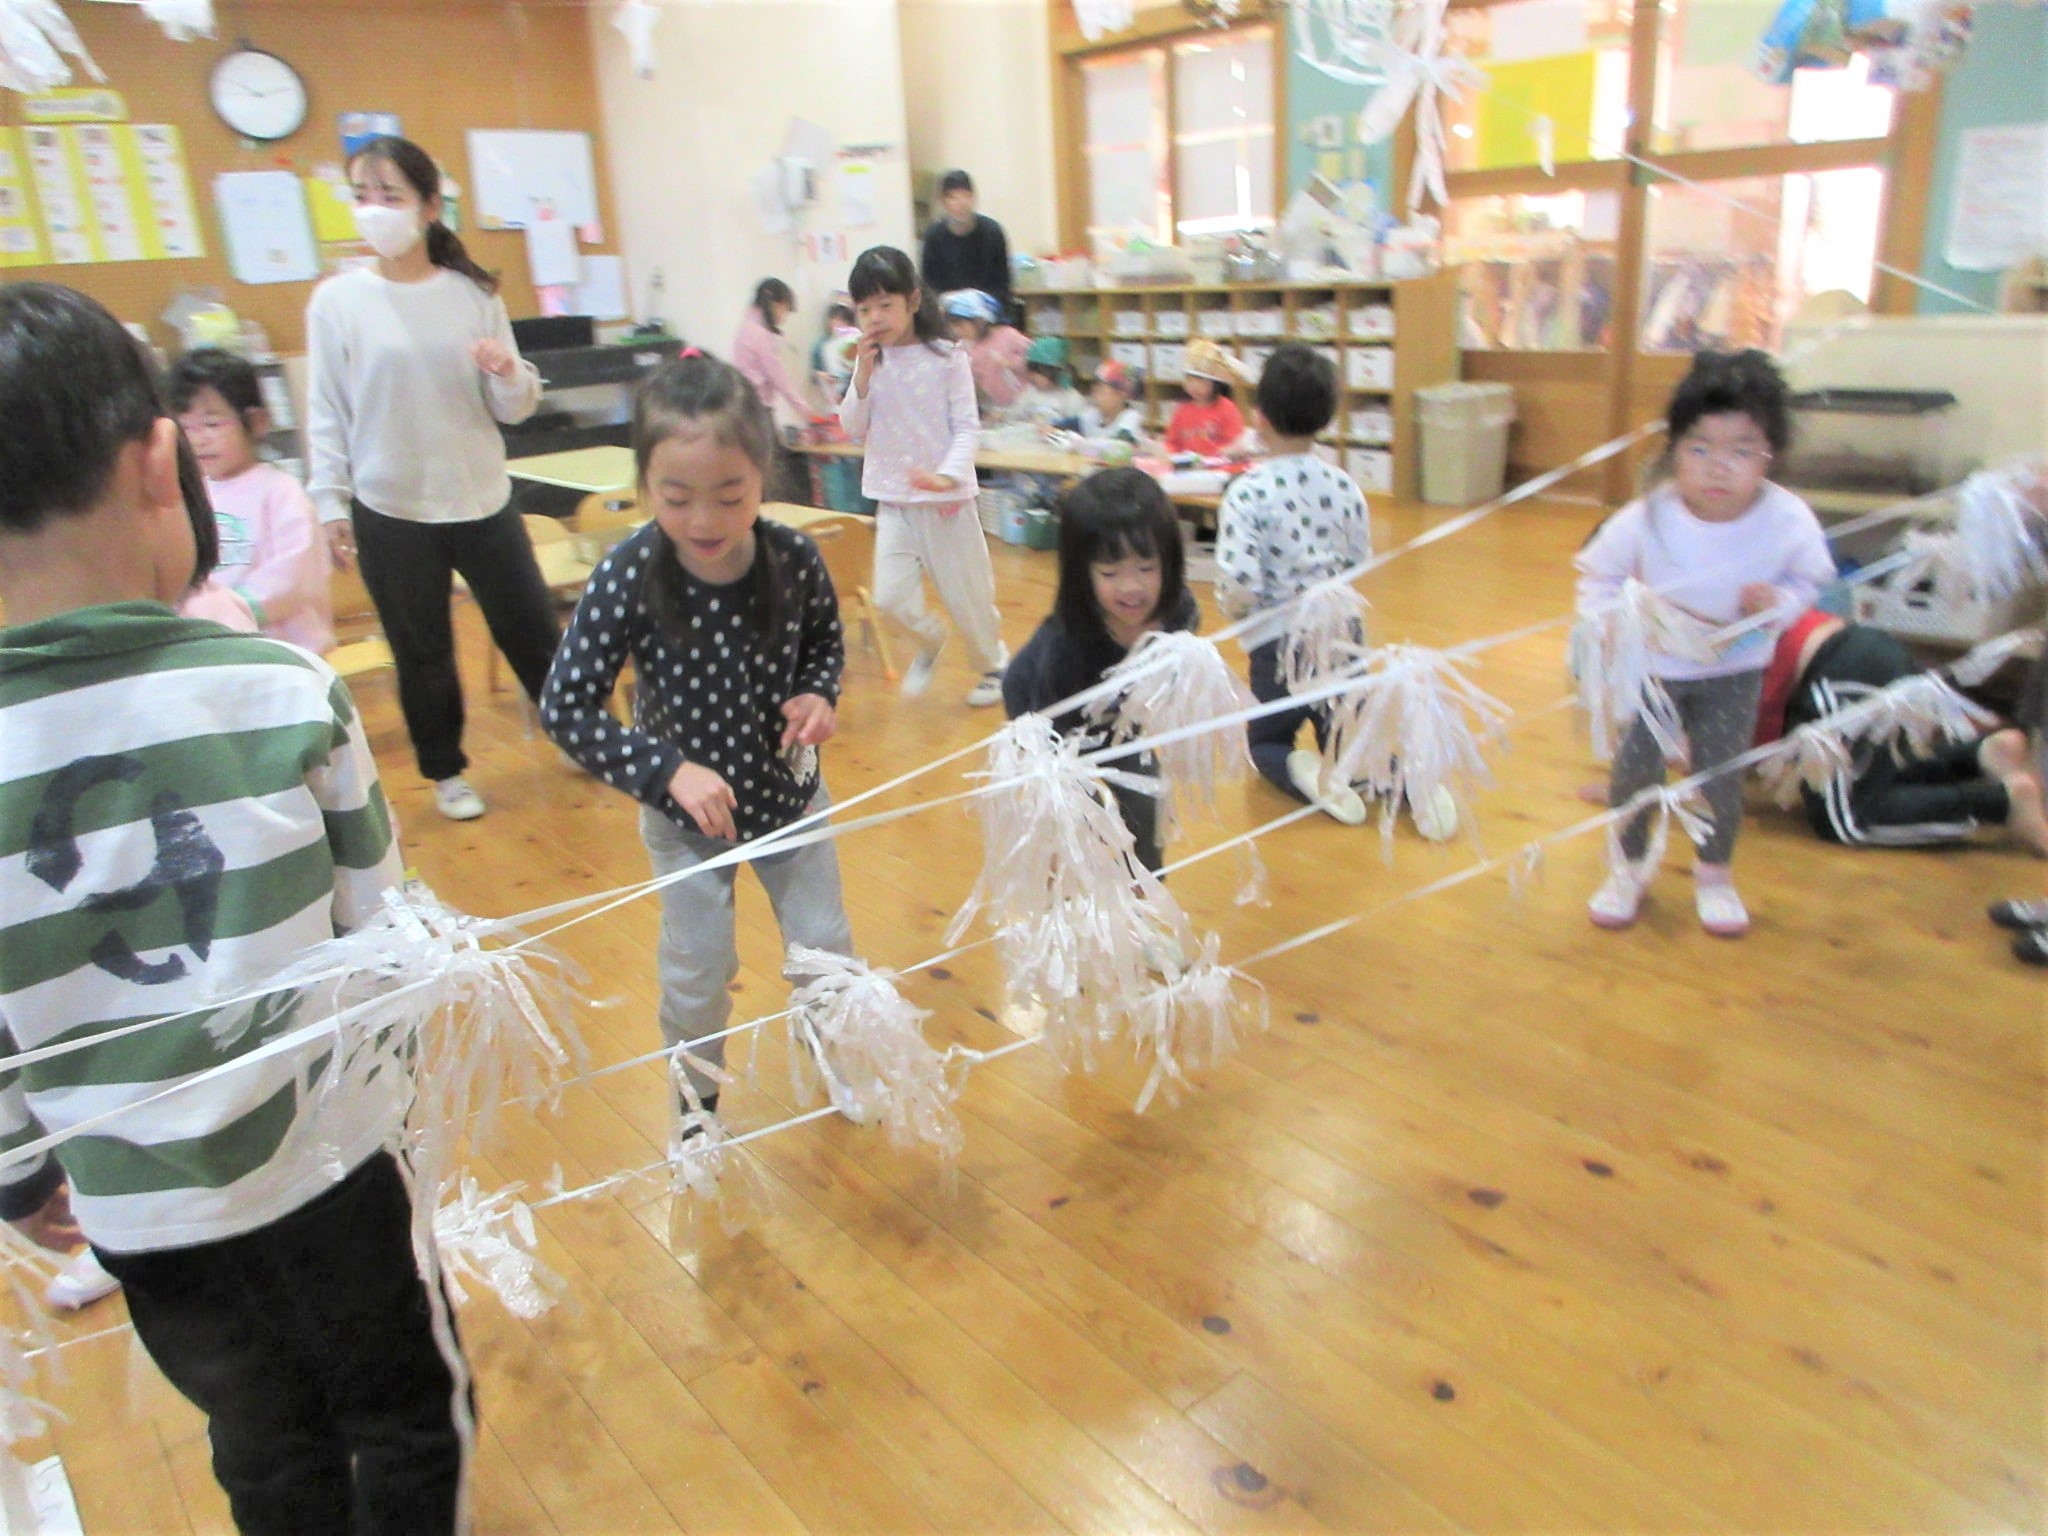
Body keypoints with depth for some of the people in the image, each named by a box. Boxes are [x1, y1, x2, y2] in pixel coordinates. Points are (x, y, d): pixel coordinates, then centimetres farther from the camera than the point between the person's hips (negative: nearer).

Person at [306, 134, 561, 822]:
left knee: (533, 631, 10)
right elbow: (327, 412, -2)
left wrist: (509, 374, -19)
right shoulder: (337, 300, -4)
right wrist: (329, 506, -5)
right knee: (422, 653, 11)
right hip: (391, 511, -1)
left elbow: (514, 408, 1)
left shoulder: (474, 293, 0)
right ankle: (446, 772, 29)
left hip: (483, 502, 1)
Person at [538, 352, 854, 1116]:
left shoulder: (795, 559, -19)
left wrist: (818, 694, -18)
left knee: (824, 947, 15)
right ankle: (696, 1100, 41)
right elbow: (564, 707, -20)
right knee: (697, 971, 13)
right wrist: (667, 770, -29)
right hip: (685, 815, -2)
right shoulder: (627, 579, -26)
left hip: (790, 796, 2)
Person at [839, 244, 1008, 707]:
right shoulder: (870, 361, 3)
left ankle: (991, 665, 35)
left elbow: (968, 428, -12)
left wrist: (948, 476, -29)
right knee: (890, 596, -6)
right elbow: (852, 430, 1)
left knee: (966, 593, 8)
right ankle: (929, 640, 26)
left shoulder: (947, 358, -9)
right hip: (893, 500, 3)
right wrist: (863, 376, -13)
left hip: (945, 498, -3)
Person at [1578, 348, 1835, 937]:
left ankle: (1715, 874, 34)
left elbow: (1809, 582, -4)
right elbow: (1596, 574, -8)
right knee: (1634, 769, 5)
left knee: (1722, 775, 8)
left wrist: (1777, 604, -25)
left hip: (1735, 671, 1)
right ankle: (1629, 869, 29)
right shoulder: (1645, 520, -26)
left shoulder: (1790, 522, -23)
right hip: (1651, 666, -1)